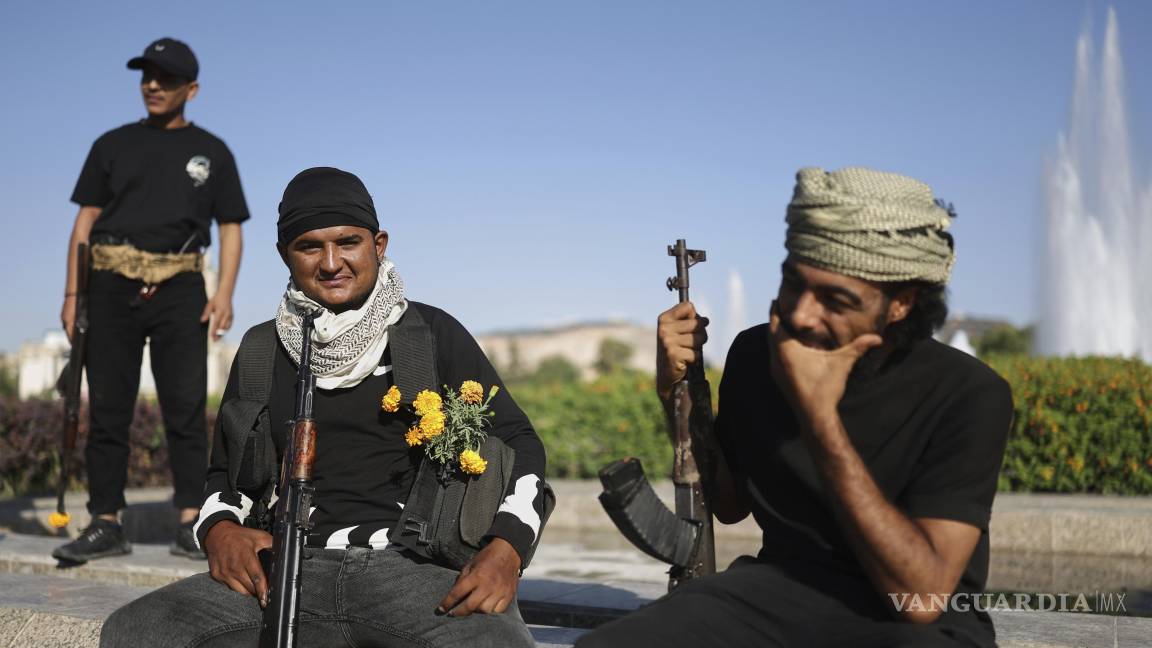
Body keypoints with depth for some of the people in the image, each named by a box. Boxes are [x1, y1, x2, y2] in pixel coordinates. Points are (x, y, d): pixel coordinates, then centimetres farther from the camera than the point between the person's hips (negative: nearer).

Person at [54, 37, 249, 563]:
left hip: (179, 289, -1)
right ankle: (105, 526, 7)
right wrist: (72, 294, 1)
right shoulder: (113, 145, 13)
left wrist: (225, 292, -7)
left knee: (187, 408, -5)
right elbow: (85, 221, 10)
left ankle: (190, 524, -3)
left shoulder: (211, 152, 11)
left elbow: (230, 228, 8)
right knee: (107, 410, 2)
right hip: (112, 286, 1)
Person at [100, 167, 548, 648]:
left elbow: (518, 442, 9)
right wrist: (218, 530, 0)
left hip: (413, 567, -3)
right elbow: (225, 470, 24)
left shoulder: (433, 334, 8)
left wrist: (506, 549, -9)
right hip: (290, 569, 3)